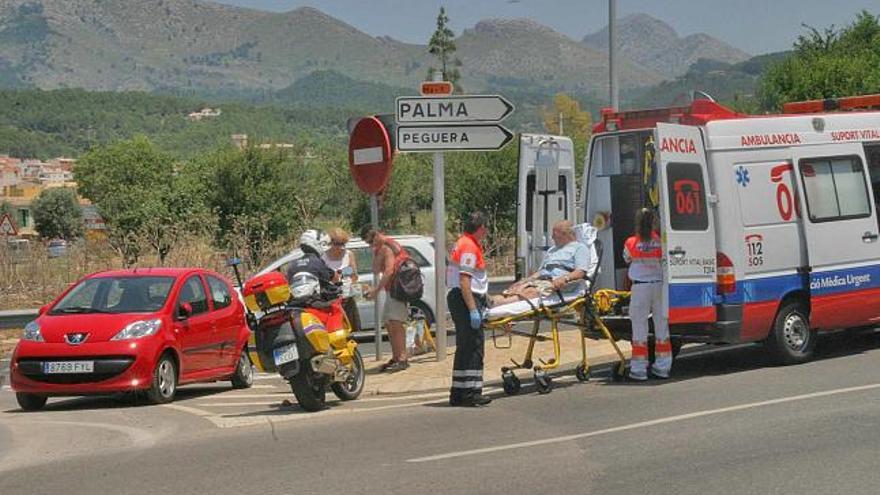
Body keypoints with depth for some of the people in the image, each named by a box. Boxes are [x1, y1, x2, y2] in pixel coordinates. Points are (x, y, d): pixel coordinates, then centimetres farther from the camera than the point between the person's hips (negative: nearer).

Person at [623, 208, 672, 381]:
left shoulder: (631, 243, -8)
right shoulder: (660, 242, -7)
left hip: (640, 287, -2)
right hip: (659, 284, 2)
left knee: (639, 326, 4)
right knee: (661, 323, 12)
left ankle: (639, 369, 5)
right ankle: (663, 367, 18)